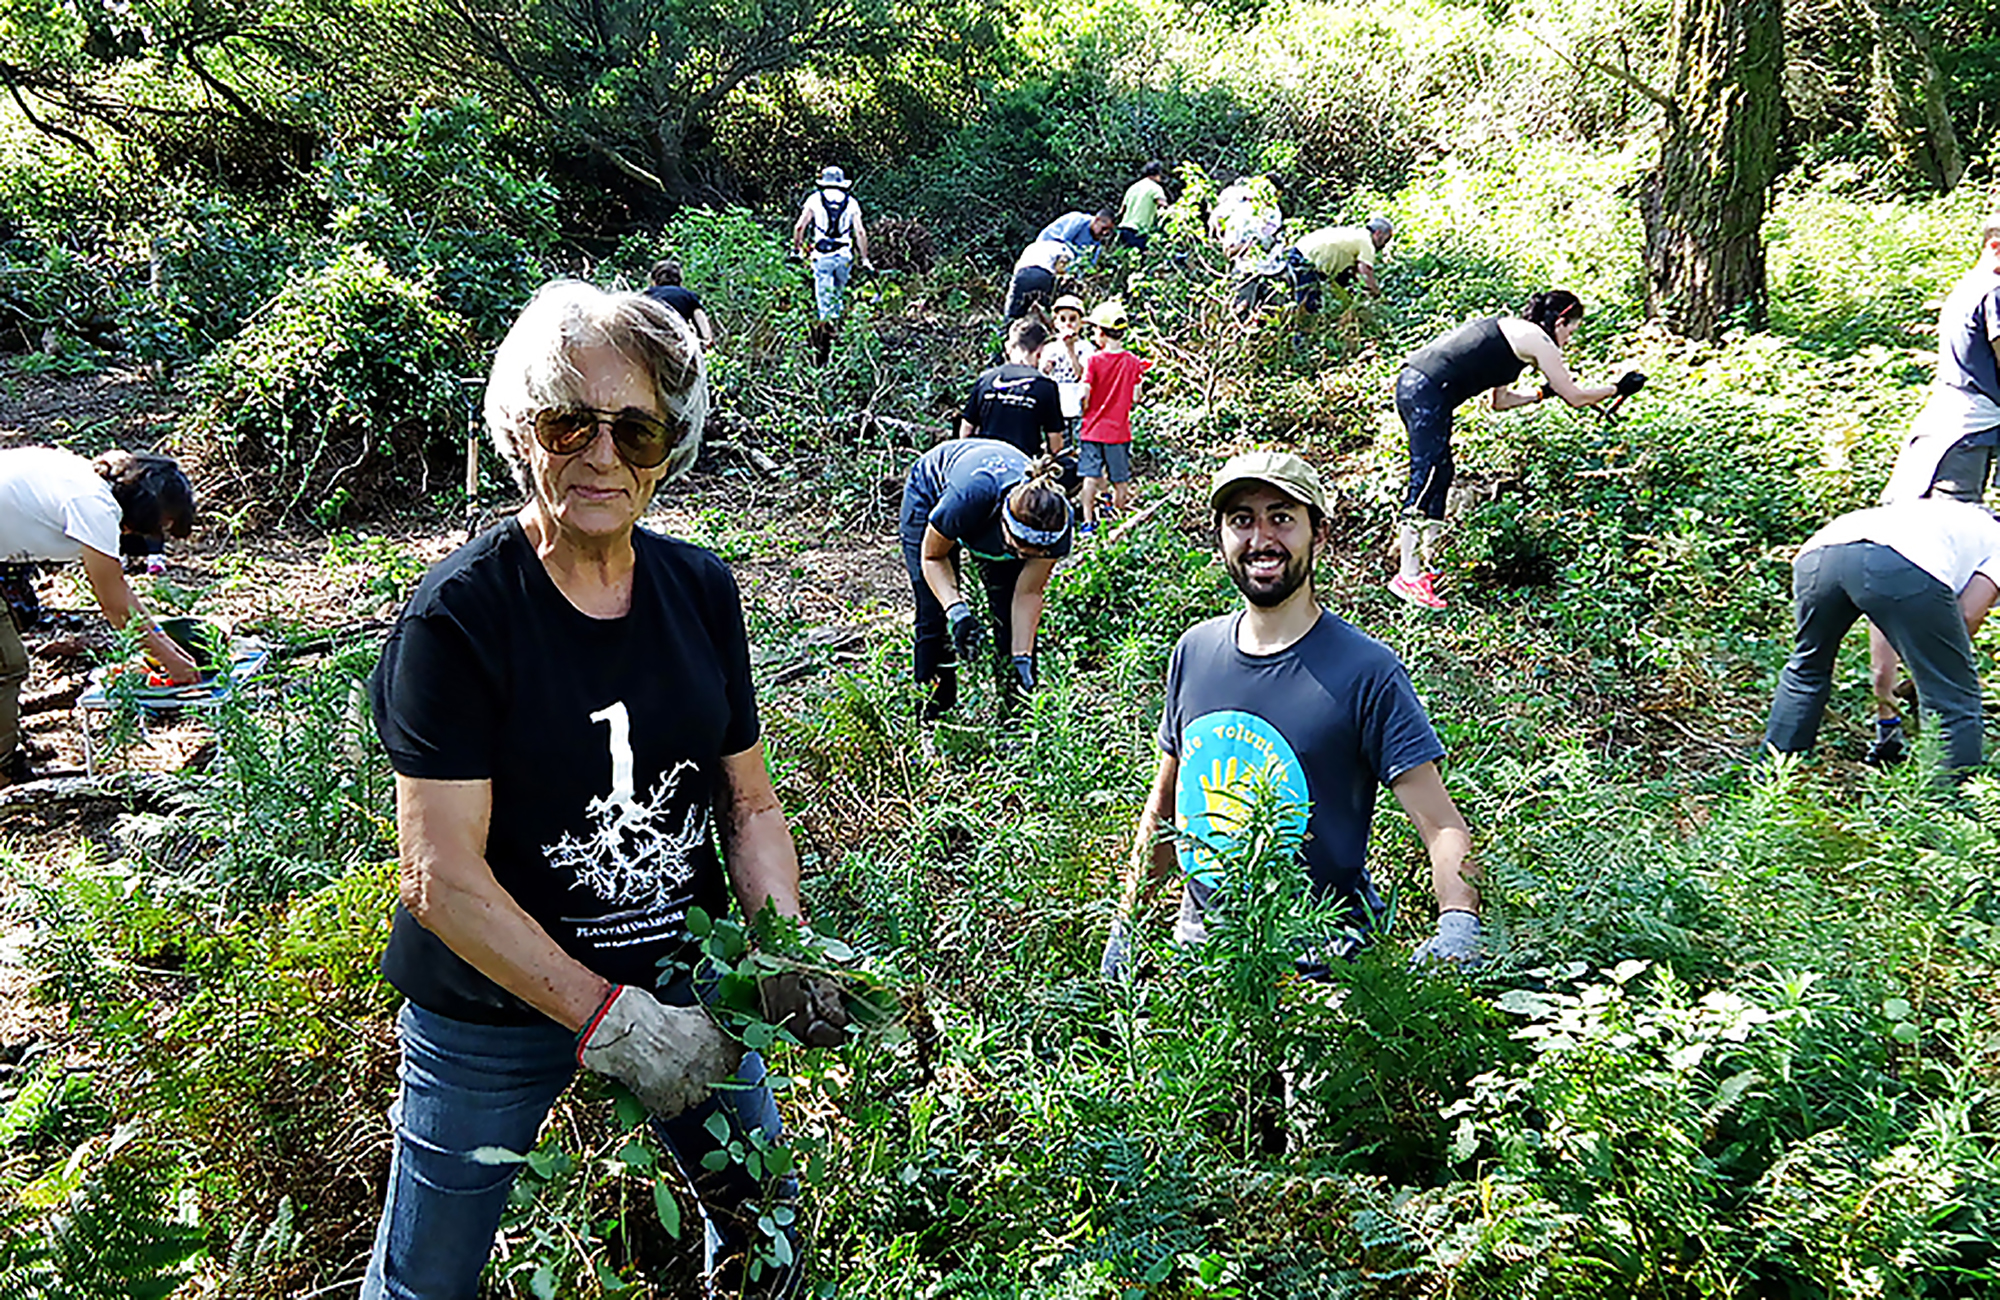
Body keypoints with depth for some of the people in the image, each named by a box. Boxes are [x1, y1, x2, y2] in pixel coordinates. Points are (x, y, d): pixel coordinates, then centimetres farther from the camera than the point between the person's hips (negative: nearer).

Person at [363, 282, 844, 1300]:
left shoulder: (701, 591, -5)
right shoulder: (459, 614, -20)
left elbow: (748, 804, 2)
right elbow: (444, 882, -22)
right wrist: (609, 1019, -25)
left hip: (682, 979, 5)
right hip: (495, 1007, -4)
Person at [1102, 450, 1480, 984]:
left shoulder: (1367, 670, -10)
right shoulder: (1194, 651, 5)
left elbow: (1442, 826, -13)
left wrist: (1458, 928, -31)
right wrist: (1125, 928, 15)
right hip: (1199, 940, 4)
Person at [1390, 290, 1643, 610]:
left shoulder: (1512, 330, 25)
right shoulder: (1537, 340, 0)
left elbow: (1500, 401, 30)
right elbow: (1576, 397, 5)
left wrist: (1543, 394, 30)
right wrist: (1619, 388, 18)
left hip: (1413, 383, 10)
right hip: (1427, 392, -10)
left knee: (1438, 476, 14)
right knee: (1426, 479, -8)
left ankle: (1422, 566, 19)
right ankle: (1408, 577, -6)